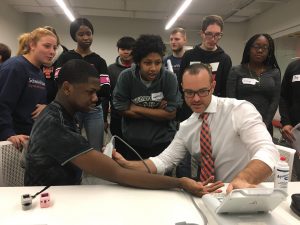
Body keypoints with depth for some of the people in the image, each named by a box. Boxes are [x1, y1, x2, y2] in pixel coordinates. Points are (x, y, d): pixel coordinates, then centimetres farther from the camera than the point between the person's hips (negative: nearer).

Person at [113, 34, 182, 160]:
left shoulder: (169, 78, -14)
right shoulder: (125, 77, -13)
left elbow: (171, 113, -16)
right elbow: (122, 109, -14)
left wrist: (136, 108, -15)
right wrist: (158, 112, -15)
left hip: (163, 141, 0)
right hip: (132, 141, 1)